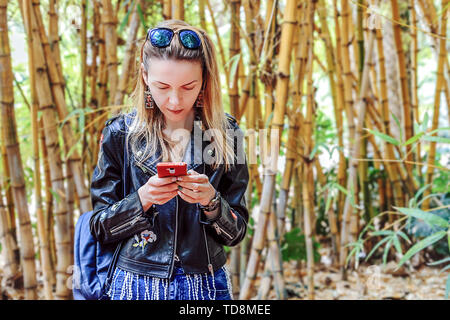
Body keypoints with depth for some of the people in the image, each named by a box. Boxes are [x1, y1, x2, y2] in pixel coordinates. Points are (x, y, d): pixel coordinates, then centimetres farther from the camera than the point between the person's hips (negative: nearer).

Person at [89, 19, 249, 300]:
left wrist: (211, 201, -20)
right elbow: (100, 229, -3)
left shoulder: (225, 134, -5)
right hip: (137, 285, 0)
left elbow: (236, 233, -1)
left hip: (206, 286, 1)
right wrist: (142, 199, -20)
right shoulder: (120, 133, -5)